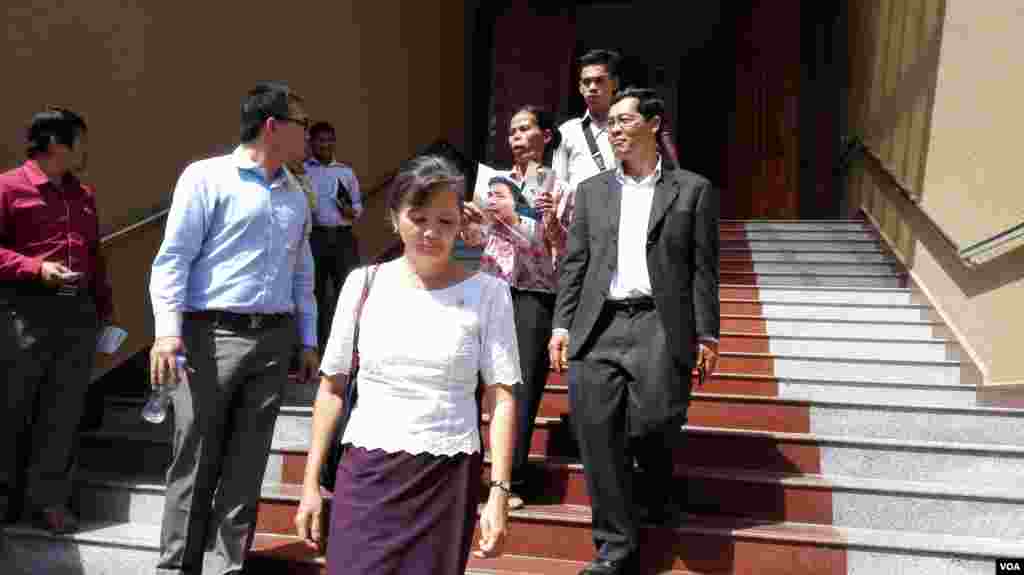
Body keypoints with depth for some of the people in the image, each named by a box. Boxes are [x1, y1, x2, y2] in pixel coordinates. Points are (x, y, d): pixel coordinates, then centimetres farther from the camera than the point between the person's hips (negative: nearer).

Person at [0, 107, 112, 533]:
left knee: (63, 411, 5)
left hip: (78, 311, 5)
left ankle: (48, 500, 13)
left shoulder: (85, 195, 17)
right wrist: (37, 267, -19)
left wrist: (103, 308, 14)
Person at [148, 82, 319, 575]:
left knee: (247, 464, 9)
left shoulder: (296, 196, 16)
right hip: (212, 335, -5)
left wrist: (307, 340, 15)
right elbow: (174, 257, -7)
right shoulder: (207, 177, -1)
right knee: (195, 460, 3)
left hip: (275, 339, 5)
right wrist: (167, 331, -16)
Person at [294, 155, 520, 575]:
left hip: (448, 477, -1)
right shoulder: (364, 283, 2)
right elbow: (332, 387, 6)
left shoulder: (487, 293, -3)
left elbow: (502, 397, -4)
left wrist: (499, 491, -10)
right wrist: (311, 483, 5)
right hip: (366, 473, 1)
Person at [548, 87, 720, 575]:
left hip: (660, 325, -2)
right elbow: (574, 264, 13)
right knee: (598, 435, -1)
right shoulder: (591, 190, 16)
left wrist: (706, 335, -1)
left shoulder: (692, 190, 8)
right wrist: (562, 324, 5)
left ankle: (658, 488, 26)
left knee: (652, 422, -13)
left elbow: (703, 269, 4)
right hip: (599, 328, 3)